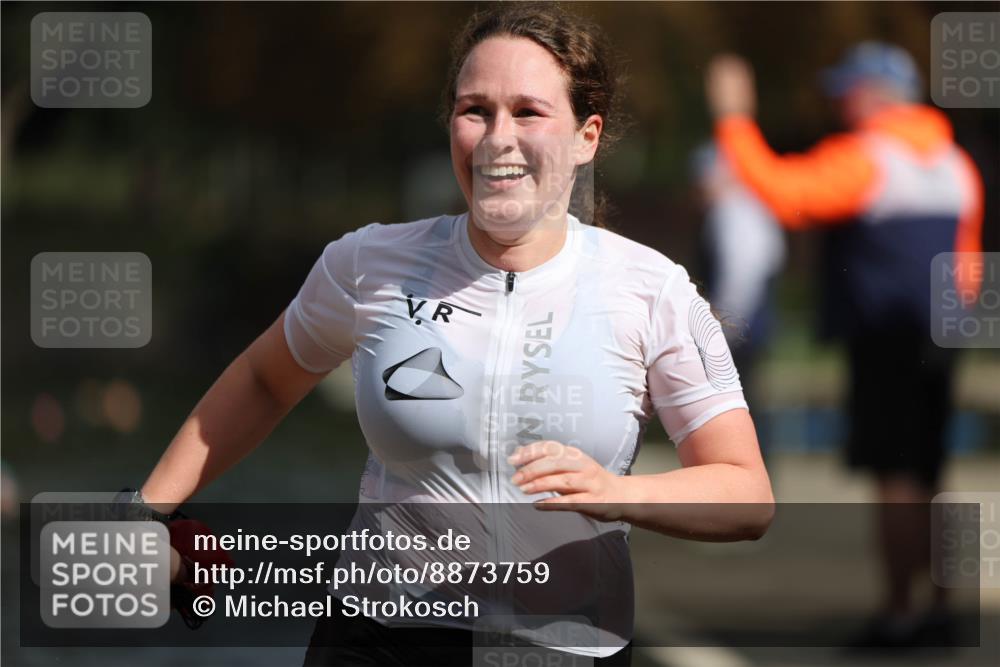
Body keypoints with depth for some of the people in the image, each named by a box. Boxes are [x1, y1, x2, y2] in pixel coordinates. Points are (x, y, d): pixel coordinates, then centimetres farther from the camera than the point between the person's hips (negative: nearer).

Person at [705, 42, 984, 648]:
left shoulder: (862, 159, -10)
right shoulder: (956, 166, 14)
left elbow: (782, 191, -22)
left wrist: (734, 121, -14)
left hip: (882, 340, -8)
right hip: (935, 342, 8)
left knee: (896, 477, -7)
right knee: (926, 481, 13)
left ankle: (899, 611, -8)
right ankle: (941, 608, 13)